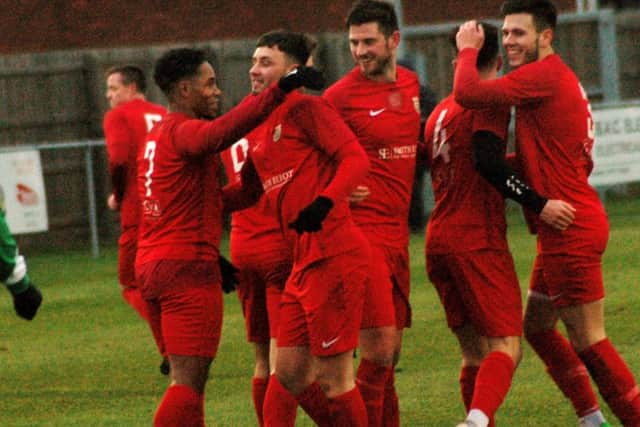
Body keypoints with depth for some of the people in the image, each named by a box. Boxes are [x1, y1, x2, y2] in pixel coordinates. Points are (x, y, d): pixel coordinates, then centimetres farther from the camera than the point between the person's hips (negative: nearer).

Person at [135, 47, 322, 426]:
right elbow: (222, 132, -36)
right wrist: (280, 91, -41)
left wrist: (211, 256, 27)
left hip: (153, 265, 10)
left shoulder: (156, 136, 19)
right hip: (187, 267, -10)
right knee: (189, 382, -10)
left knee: (187, 378, 15)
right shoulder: (183, 132, -13)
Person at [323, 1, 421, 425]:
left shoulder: (410, 84, 11)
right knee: (378, 349, -12)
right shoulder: (341, 96, -10)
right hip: (361, 230, -7)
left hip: (398, 233, 7)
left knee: (391, 351, 11)